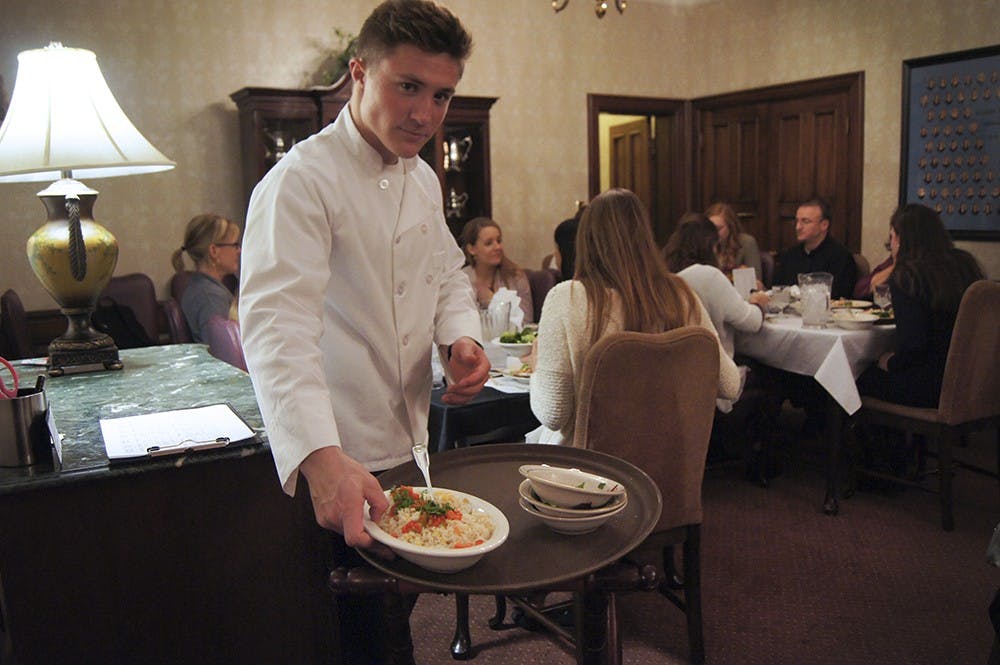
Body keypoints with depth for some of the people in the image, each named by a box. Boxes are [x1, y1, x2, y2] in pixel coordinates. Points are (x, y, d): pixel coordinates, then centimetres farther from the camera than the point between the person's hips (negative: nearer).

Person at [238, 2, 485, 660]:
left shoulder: (423, 178, 8)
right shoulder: (302, 181, -20)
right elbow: (277, 327, -31)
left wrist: (463, 338, -4)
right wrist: (322, 459, -44)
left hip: (408, 445, 8)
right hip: (333, 464, -8)